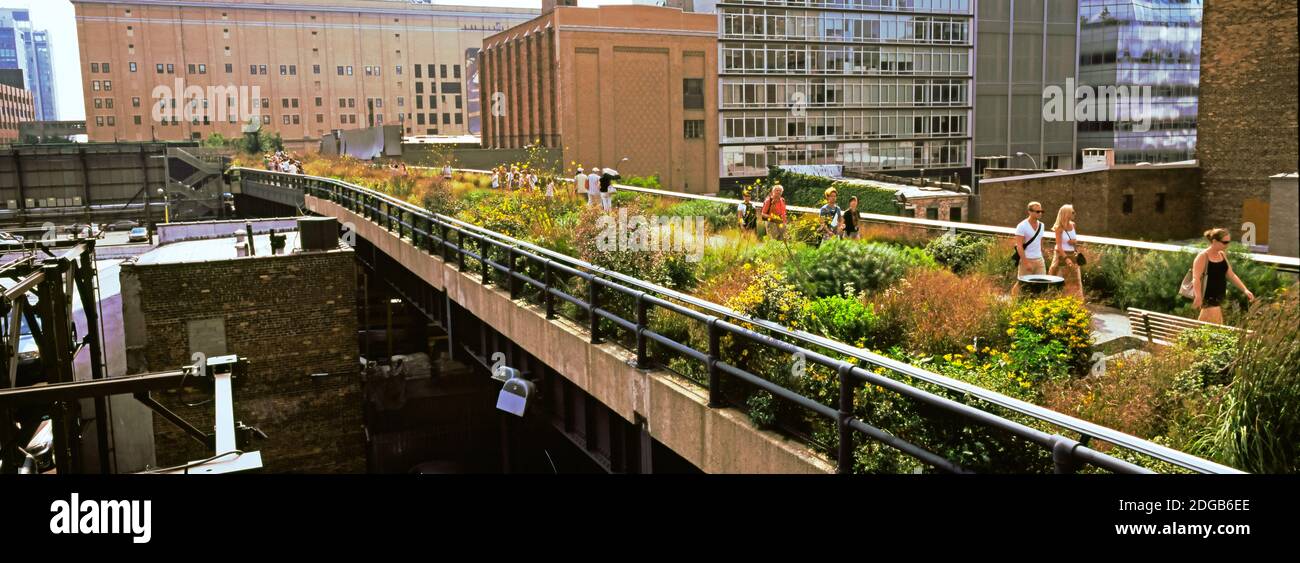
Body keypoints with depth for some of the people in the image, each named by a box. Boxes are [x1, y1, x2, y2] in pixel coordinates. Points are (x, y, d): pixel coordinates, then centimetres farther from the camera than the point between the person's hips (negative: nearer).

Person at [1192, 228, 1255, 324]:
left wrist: (1245, 290, 10)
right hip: (1208, 298, -7)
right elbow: (1196, 278, -19)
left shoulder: (1222, 255, 11)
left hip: (1219, 298, 7)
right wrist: (1198, 296, -31)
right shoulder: (1203, 256, -12)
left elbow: (1231, 275, 18)